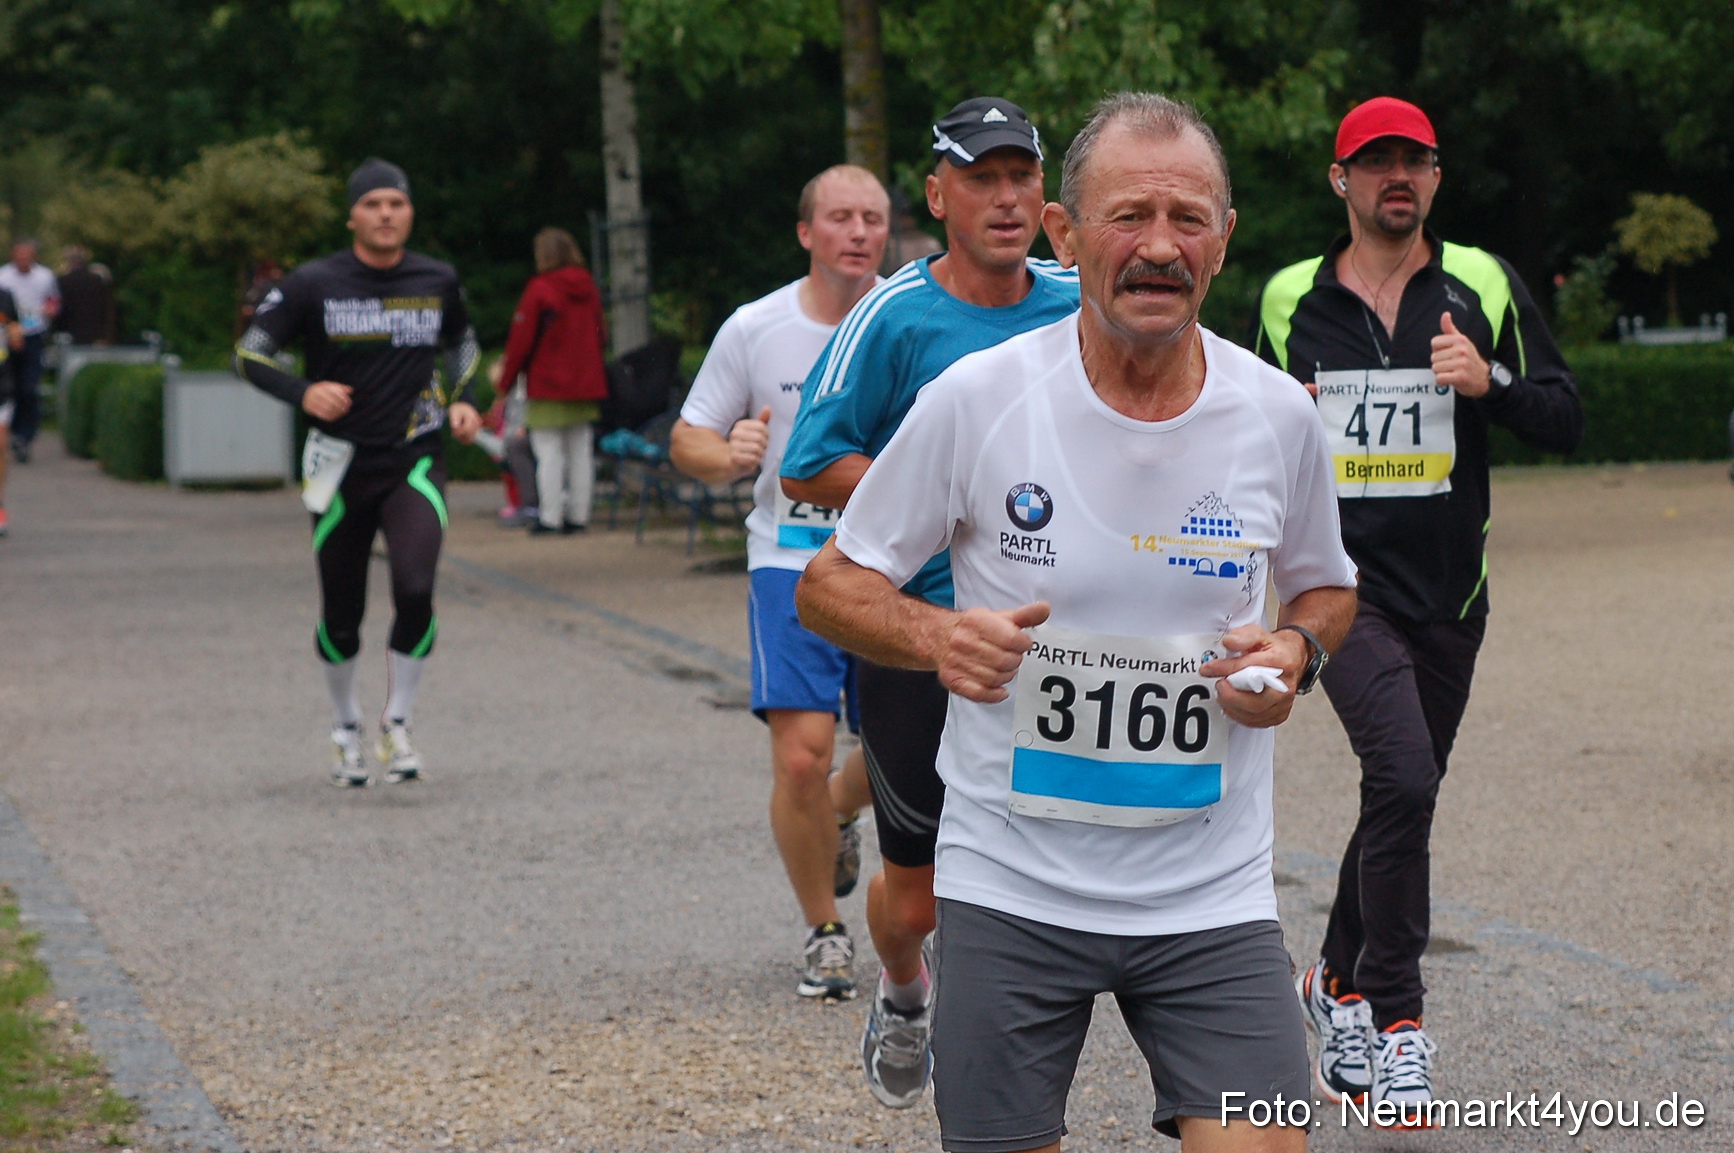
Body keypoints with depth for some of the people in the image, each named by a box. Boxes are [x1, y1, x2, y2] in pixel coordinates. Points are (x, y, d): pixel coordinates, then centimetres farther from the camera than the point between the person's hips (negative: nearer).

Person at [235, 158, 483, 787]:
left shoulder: (437, 282, 3)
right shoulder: (314, 284, -5)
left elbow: (462, 345, 23)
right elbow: (249, 353, -1)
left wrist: (463, 401, 5)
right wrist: (303, 392, -18)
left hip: (414, 462, 1)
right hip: (341, 466, -1)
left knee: (415, 589, -21)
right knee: (341, 616, 7)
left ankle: (397, 726, -3)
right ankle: (346, 729, 32)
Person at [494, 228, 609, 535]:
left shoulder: (539, 290, -11)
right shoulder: (588, 288, 8)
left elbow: (521, 340, -9)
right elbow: (599, 335, 15)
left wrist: (505, 381, 0)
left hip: (548, 384, -6)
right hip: (586, 381, 6)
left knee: (548, 452, -3)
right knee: (580, 449, 9)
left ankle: (550, 517, -4)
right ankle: (579, 514, 10)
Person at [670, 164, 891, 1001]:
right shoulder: (754, 330, -3)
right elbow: (688, 441, 5)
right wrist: (729, 456, -18)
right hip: (792, 562, -2)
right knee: (801, 755, -13)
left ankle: (841, 814, 46)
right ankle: (824, 933, 8)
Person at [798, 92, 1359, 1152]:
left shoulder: (1279, 416, -1)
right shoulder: (976, 399, -8)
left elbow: (1326, 589, 18)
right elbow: (832, 585, 2)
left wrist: (1297, 650, -5)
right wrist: (935, 637, -18)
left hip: (1212, 897, 1)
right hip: (1011, 889, -1)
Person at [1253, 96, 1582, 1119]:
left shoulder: (1484, 287, 3)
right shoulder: (1291, 300, 4)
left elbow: (1566, 422, 1)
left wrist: (1491, 382, -17)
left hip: (1449, 591, 3)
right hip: (1342, 581, -3)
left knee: (1404, 793, 13)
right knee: (1404, 776, -21)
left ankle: (1339, 980, 36)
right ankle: (1395, 1017, -10)